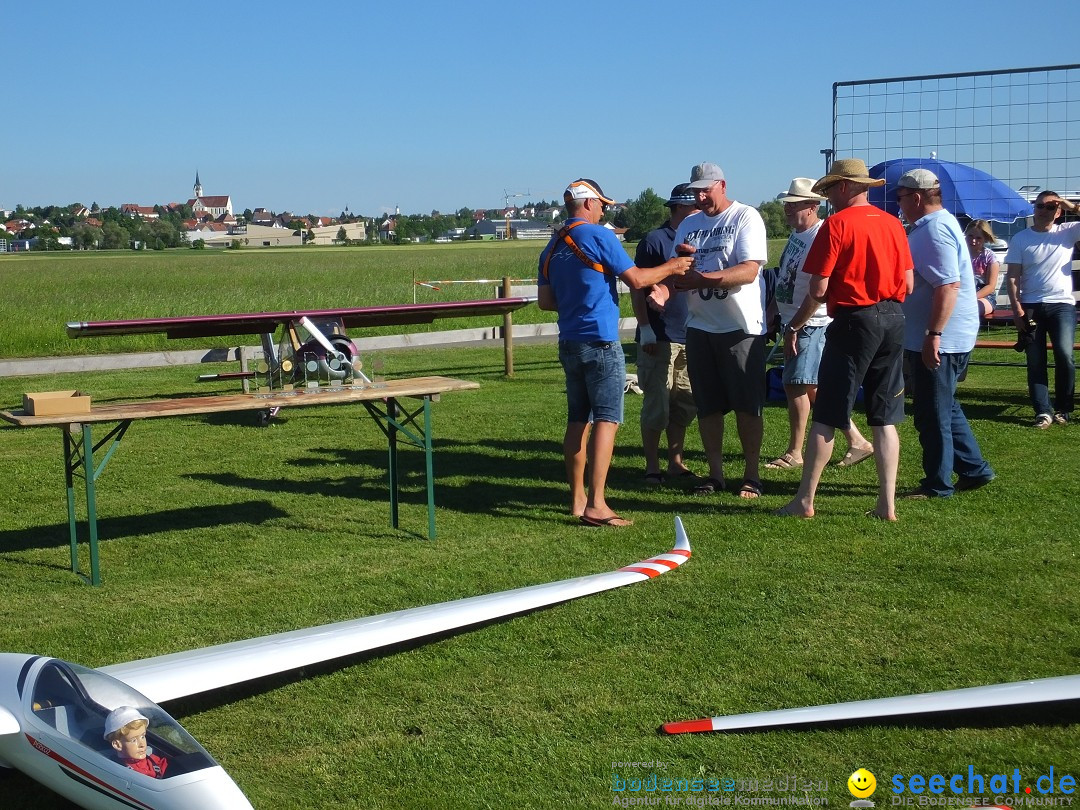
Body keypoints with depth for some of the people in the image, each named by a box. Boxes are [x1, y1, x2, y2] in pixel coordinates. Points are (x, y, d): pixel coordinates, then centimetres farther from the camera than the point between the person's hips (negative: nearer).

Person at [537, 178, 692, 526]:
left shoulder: (553, 247, 11)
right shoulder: (598, 236, -10)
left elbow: (545, 300, 11)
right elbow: (636, 279, -10)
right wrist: (670, 267, 5)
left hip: (569, 343, 7)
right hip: (600, 342, -7)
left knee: (578, 420, 13)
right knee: (606, 420, -8)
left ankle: (577, 499, 17)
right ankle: (596, 506, -14)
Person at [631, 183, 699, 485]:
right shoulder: (655, 240, -6)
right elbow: (637, 288, -8)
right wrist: (645, 330, -14)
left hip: (689, 337, 7)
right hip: (660, 339, -7)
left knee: (684, 405, 11)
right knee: (657, 406, -3)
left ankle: (675, 462, 21)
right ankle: (652, 467, 6)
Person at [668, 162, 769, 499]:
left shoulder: (746, 217, -6)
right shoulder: (688, 225, 13)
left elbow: (749, 270, -18)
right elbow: (674, 275, 13)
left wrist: (701, 278, -27)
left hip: (742, 326, -5)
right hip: (700, 326, 6)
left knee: (747, 405, 0)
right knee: (708, 406, 8)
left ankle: (751, 475, 8)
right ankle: (715, 474, 17)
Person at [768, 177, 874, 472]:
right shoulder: (797, 234, 14)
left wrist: (795, 328, -22)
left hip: (812, 325, -10)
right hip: (794, 322, 10)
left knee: (795, 385, -6)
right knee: (811, 389, 11)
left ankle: (794, 453, 4)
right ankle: (856, 441, 18)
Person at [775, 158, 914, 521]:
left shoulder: (837, 224, -9)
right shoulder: (893, 224, 8)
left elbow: (818, 290, -12)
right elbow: (908, 283, 9)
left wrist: (795, 324, 3)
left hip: (854, 320, -6)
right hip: (894, 320, 6)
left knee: (826, 416, 2)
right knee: (885, 419, 9)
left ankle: (805, 500, 7)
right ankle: (887, 504, 8)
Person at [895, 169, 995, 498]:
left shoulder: (934, 230, -19)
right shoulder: (936, 224, 15)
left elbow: (948, 286, -28)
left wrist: (933, 335, -29)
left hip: (938, 341, -11)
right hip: (944, 338, 11)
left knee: (933, 414, -1)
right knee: (945, 409, 19)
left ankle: (938, 484, 8)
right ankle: (974, 469, 26)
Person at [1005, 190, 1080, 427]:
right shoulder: (1020, 239, 5)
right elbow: (1013, 276, 1)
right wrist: (1017, 309, -8)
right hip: (1031, 306, 1)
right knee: (1035, 362, 0)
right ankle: (1043, 411, 4)